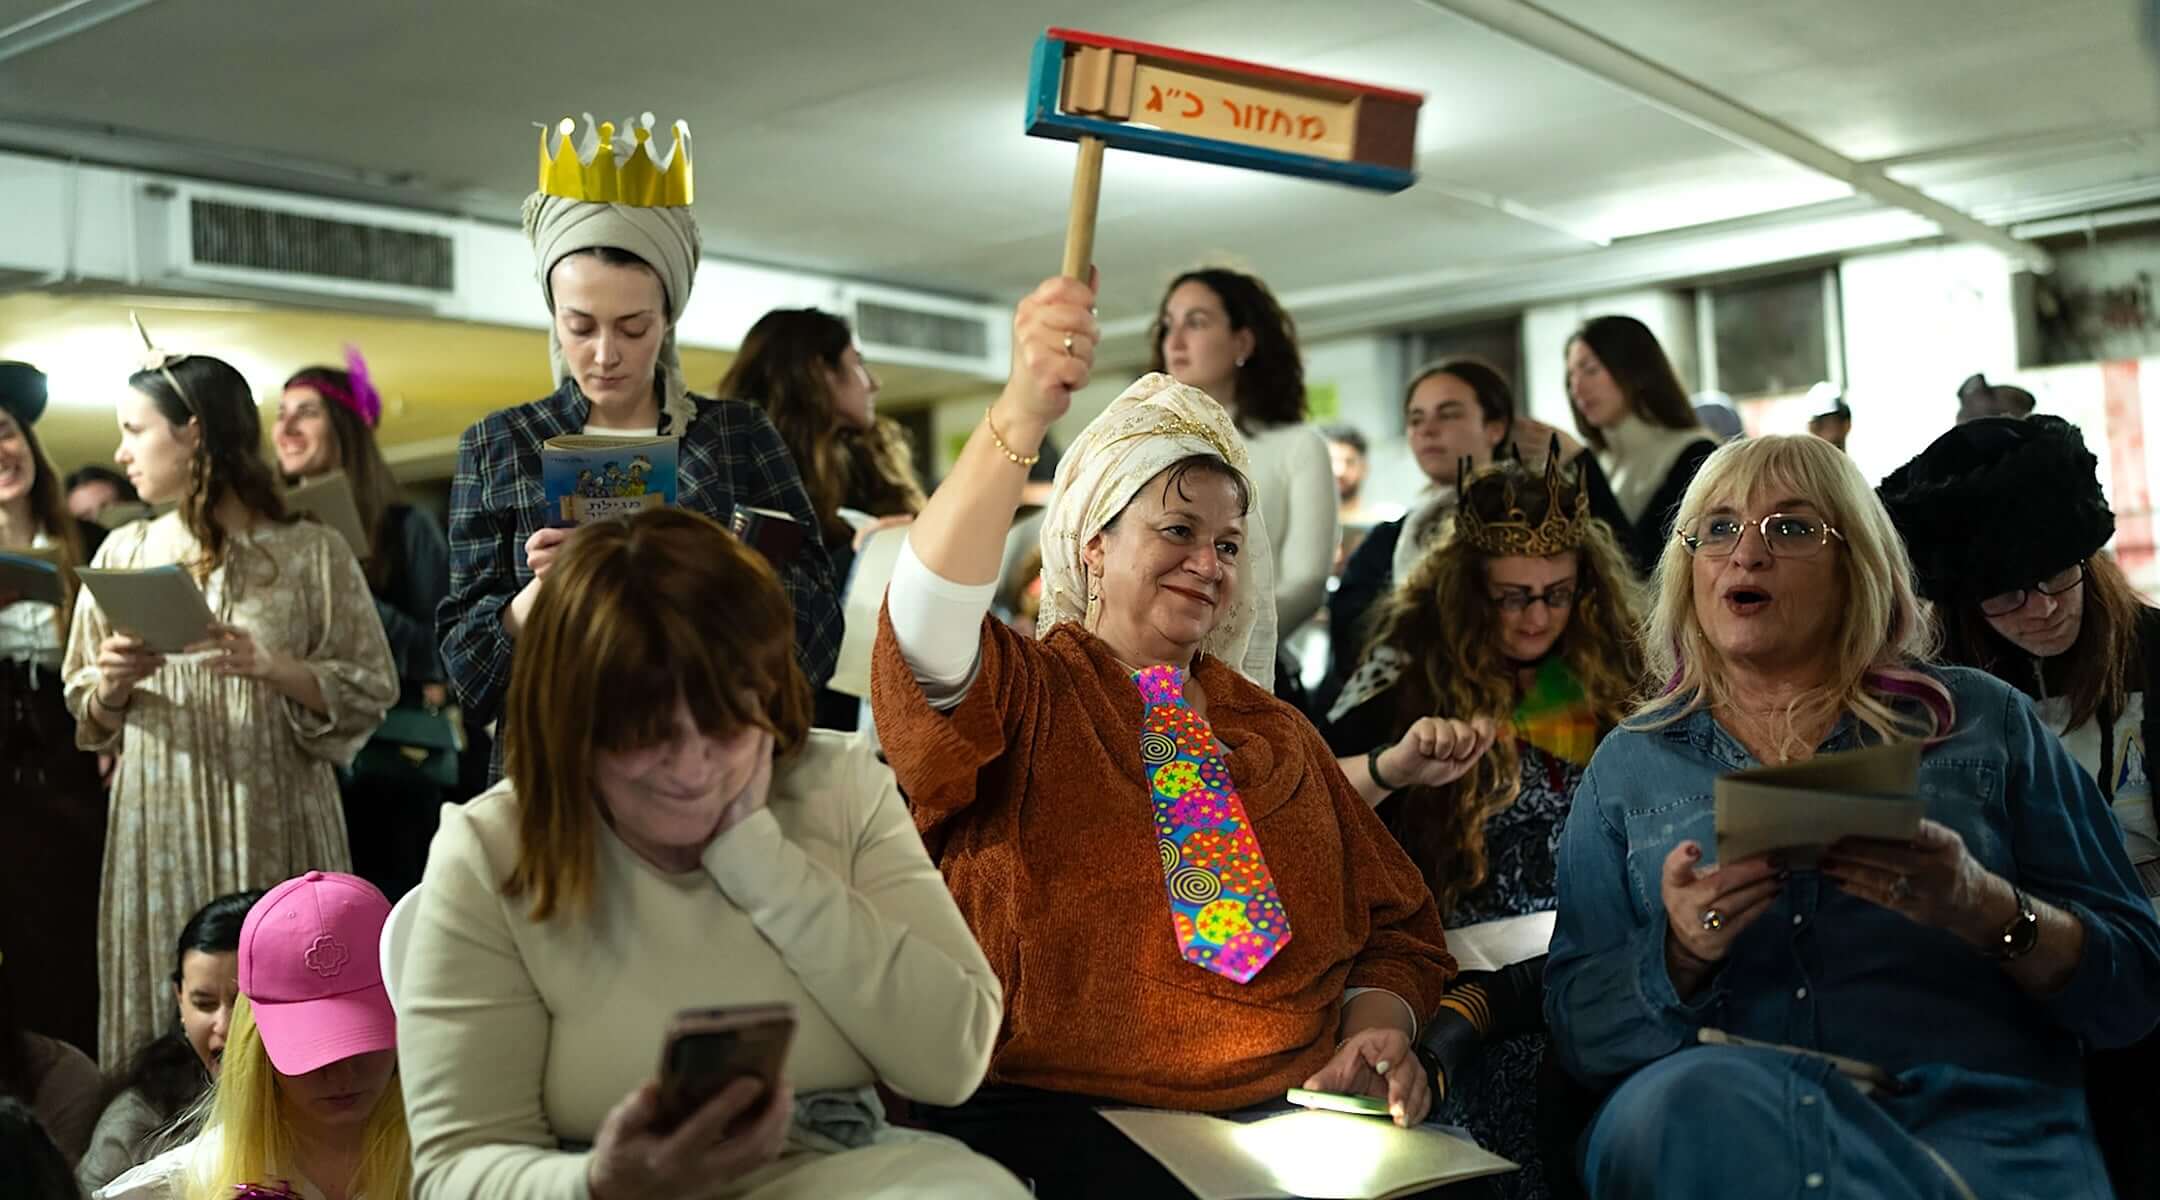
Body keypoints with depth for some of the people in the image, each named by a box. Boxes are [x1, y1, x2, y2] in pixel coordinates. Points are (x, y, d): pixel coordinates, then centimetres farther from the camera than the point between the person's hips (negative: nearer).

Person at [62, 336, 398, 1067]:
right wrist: (113, 686, -8)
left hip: (273, 822, -3)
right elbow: (87, 716, 13)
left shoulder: (311, 552, -2)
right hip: (158, 822, 3)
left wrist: (273, 669, -17)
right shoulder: (124, 552, 9)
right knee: (162, 1016, 5)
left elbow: (370, 692, -3)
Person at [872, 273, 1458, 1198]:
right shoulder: (1021, 699, 4)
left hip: (1293, 1110, 5)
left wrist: (1377, 1028, -1)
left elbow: (1394, 929, 20)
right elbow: (930, 615, -19)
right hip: (1060, 1115, -4)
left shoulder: (1277, 732, 18)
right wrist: (1022, 415, -33)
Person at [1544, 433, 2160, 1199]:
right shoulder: (1628, 764, 16)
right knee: (1680, 1097, -35)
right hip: (1720, 1115, 3)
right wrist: (1678, 954, -10)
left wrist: (1987, 909, -11)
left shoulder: (1983, 722, 13)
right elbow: (1580, 1036, 11)